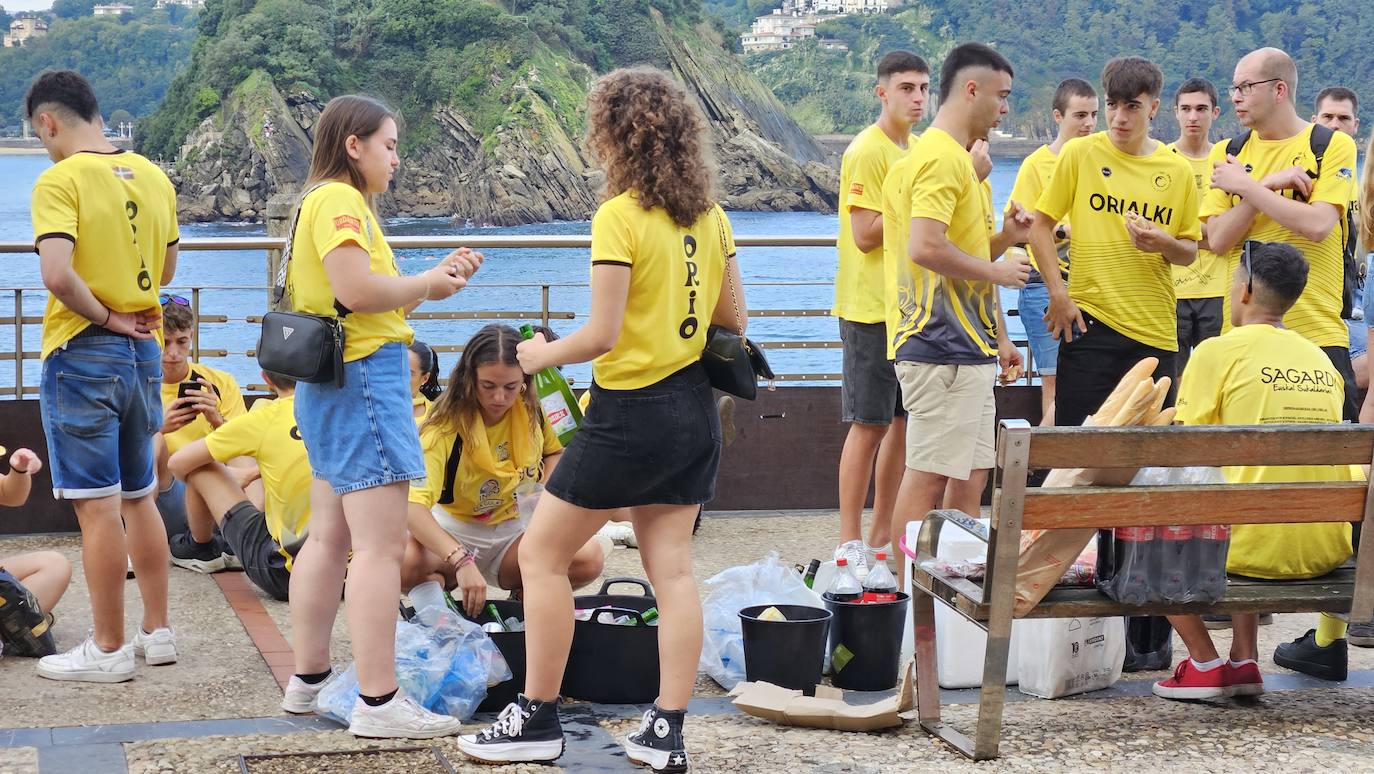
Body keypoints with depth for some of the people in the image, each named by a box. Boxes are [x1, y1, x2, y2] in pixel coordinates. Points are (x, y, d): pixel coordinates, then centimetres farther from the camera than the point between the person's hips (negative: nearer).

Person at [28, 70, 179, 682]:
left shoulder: (60, 180, -14)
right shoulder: (153, 177, 8)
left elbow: (57, 273, -26)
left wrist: (103, 316, -13)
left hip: (82, 355, -7)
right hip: (142, 353, 7)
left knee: (98, 505, -2)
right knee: (139, 497, 17)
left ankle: (109, 649, 4)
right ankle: (158, 632, 22)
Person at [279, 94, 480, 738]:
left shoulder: (326, 201, 20)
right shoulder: (340, 200, -12)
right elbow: (356, 289, -24)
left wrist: (437, 276, 8)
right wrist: (427, 286, -9)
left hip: (330, 381, 11)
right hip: (363, 374, -11)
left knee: (329, 539, 16)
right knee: (381, 545, -11)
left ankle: (308, 681, 23)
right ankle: (378, 703, -12)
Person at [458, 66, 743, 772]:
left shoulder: (619, 217, -16)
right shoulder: (709, 217, 5)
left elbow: (603, 335, -18)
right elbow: (734, 321, 11)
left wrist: (542, 355, -2)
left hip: (629, 412, -7)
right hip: (692, 410, 7)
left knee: (542, 555, 5)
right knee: (672, 567, 8)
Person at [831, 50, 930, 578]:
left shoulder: (916, 149, 15)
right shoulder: (867, 152, -12)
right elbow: (865, 234, -18)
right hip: (873, 309, -8)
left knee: (904, 421, 10)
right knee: (869, 425, -6)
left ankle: (882, 536, 17)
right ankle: (850, 544, 0)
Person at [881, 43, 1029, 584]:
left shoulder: (958, 158, 20)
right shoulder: (939, 158, -14)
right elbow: (926, 249, -26)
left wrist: (1003, 239, 10)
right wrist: (995, 270, -14)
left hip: (967, 347, 11)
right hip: (943, 347, -11)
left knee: (971, 473, 14)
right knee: (928, 477, -6)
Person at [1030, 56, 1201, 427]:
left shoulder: (1177, 170, 6)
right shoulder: (1079, 153, 0)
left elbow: (1190, 252, 14)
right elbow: (1041, 225, 2)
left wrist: (1165, 244, -9)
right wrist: (1057, 292, -7)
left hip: (1156, 329, 3)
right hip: (1089, 320, -3)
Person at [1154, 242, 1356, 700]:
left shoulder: (1218, 351, -4)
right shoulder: (1321, 359, 13)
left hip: (1261, 551, -6)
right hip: (1329, 550, 6)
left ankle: (1205, 664, 8)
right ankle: (1244, 660, 24)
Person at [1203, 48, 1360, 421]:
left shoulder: (1333, 145, -1)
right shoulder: (1227, 153, 10)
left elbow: (1318, 226, -16)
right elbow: (1217, 240, -1)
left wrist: (1246, 186, -11)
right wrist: (1269, 185, -11)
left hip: (1316, 330, -3)